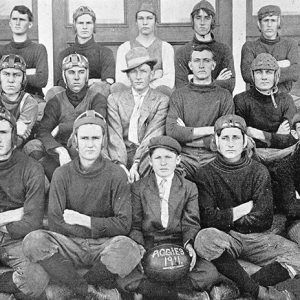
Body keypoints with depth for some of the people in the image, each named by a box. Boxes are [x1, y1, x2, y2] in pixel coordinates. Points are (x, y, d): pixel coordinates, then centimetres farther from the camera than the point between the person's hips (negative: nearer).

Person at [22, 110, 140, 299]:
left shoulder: (116, 174, -3)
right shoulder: (63, 174, 1)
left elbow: (124, 224, -8)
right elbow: (55, 223, -5)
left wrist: (83, 220, -14)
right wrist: (101, 228, -11)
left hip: (103, 246, -1)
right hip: (71, 244, 1)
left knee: (126, 248, -34)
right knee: (33, 241, -26)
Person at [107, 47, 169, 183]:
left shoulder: (162, 100, 7)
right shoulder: (114, 99, 12)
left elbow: (152, 136, -6)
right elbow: (114, 135, -1)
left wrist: (136, 166, -20)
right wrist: (120, 164, -18)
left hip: (148, 156, -1)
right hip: (123, 154, 1)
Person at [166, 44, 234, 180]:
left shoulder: (224, 95, 10)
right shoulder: (178, 95, 12)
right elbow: (172, 132, -4)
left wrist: (187, 135, -2)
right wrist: (210, 129, -6)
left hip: (213, 155, 0)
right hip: (185, 155, 0)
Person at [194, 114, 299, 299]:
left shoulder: (259, 171, 4)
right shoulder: (206, 174, 1)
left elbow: (264, 220, -4)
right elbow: (208, 219, -11)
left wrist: (225, 217, -5)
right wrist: (245, 208, -7)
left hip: (257, 236, 2)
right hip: (226, 238, -2)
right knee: (205, 238, -36)